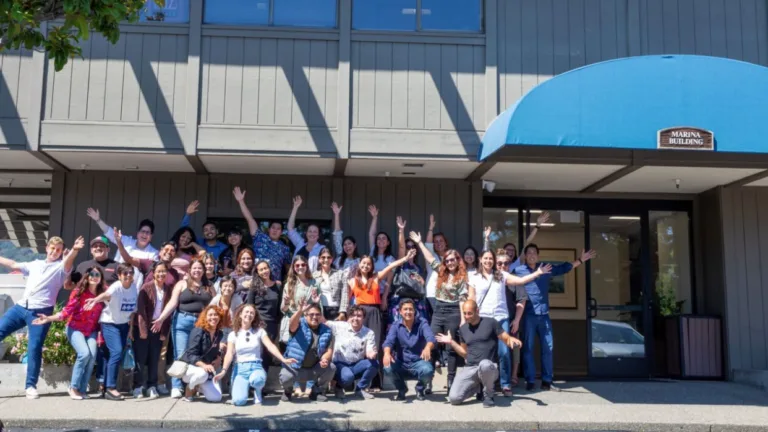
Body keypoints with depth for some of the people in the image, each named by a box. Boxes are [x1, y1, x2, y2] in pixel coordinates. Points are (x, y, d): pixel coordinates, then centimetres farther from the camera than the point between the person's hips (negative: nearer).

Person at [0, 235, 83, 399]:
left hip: (40, 312, -5)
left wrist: (74, 250, -41)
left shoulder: (61, 267, 4)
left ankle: (31, 386, 1)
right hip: (20, 307, 5)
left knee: (34, 348, -8)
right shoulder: (35, 264, 21)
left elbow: (68, 261, -18)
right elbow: (14, 265, 31)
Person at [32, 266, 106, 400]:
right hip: (75, 329, -3)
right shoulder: (79, 292, -11)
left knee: (92, 356, -17)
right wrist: (48, 318, -22)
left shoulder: (102, 294, -2)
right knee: (85, 354, -24)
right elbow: (67, 311, -12)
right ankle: (74, 387, -7)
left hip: (91, 331, 3)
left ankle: (82, 389, -2)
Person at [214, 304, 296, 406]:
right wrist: (223, 371, -20)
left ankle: (257, 392, -1)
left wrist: (283, 360, -20)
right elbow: (229, 354, -3)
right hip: (240, 369, 0)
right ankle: (246, 387, 13)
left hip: (256, 367, 0)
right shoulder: (233, 334, 7)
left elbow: (271, 346, -4)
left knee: (256, 380, -40)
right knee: (239, 400, -25)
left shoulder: (259, 331, 7)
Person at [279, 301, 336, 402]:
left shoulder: (327, 331, 3)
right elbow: (292, 324, -31)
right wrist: (300, 311, -52)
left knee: (331, 367, -24)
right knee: (285, 377, -34)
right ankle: (288, 391, 7)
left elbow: (329, 351, -2)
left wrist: (324, 359, -26)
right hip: (294, 367, -3)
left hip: (315, 369, 3)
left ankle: (317, 391, 4)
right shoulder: (300, 325, -7)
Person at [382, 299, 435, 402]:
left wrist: (428, 347, -50)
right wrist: (387, 353, -42)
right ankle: (402, 389, 4)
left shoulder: (422, 323, -6)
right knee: (388, 368, -29)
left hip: (419, 363, -1)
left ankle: (420, 389, 3)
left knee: (428, 370, -34)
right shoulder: (395, 326, -1)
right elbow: (389, 341, -18)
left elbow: (430, 337, -25)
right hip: (401, 364, 1)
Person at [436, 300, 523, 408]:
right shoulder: (463, 329, 12)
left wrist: (511, 339, -23)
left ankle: (488, 395, -10)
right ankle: (479, 386, 13)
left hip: (490, 367, -4)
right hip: (470, 368, 4)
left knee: (484, 364, -43)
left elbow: (507, 340, 0)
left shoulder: (490, 323, -2)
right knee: (454, 398, -17)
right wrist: (451, 342, 9)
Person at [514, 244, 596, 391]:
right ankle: (529, 380, 7)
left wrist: (580, 260, 20)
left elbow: (564, 268, 22)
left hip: (544, 315, 4)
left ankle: (547, 380, 12)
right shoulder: (518, 270, 2)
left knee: (547, 348, 4)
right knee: (527, 348, 0)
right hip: (528, 315, -3)